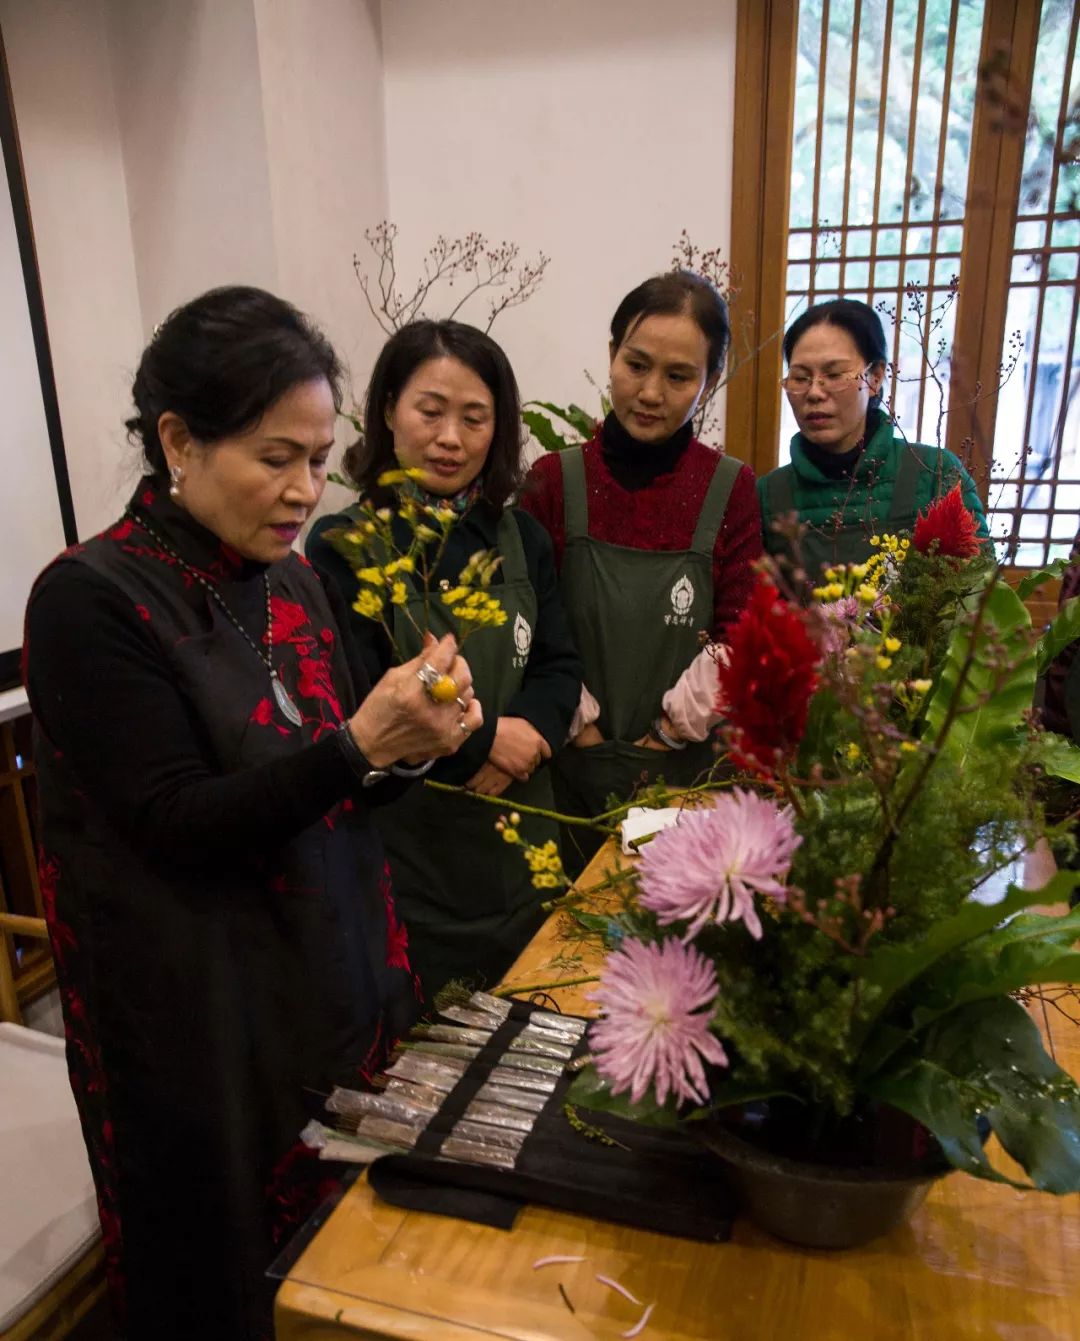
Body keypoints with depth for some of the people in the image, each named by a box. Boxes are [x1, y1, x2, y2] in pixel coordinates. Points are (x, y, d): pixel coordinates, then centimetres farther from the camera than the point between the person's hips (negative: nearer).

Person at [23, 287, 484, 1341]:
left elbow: (334, 792, 7)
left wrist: (411, 740, -13)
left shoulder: (290, 580, 3)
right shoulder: (90, 598, -16)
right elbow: (177, 825, -19)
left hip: (344, 977, 6)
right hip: (206, 1018, -5)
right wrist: (359, 746, -28)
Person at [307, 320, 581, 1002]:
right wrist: (483, 740, -15)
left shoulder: (521, 537, 5)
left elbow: (560, 666, 4)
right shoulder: (344, 547, -10)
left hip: (521, 845, 5)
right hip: (407, 852, -4)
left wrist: (524, 734, -16)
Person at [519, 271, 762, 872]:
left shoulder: (731, 489, -2)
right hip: (573, 773, 0)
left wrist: (662, 740, -7)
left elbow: (736, 638, -4)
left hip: (687, 773, 0)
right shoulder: (555, 480, -2)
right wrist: (585, 736, -8)